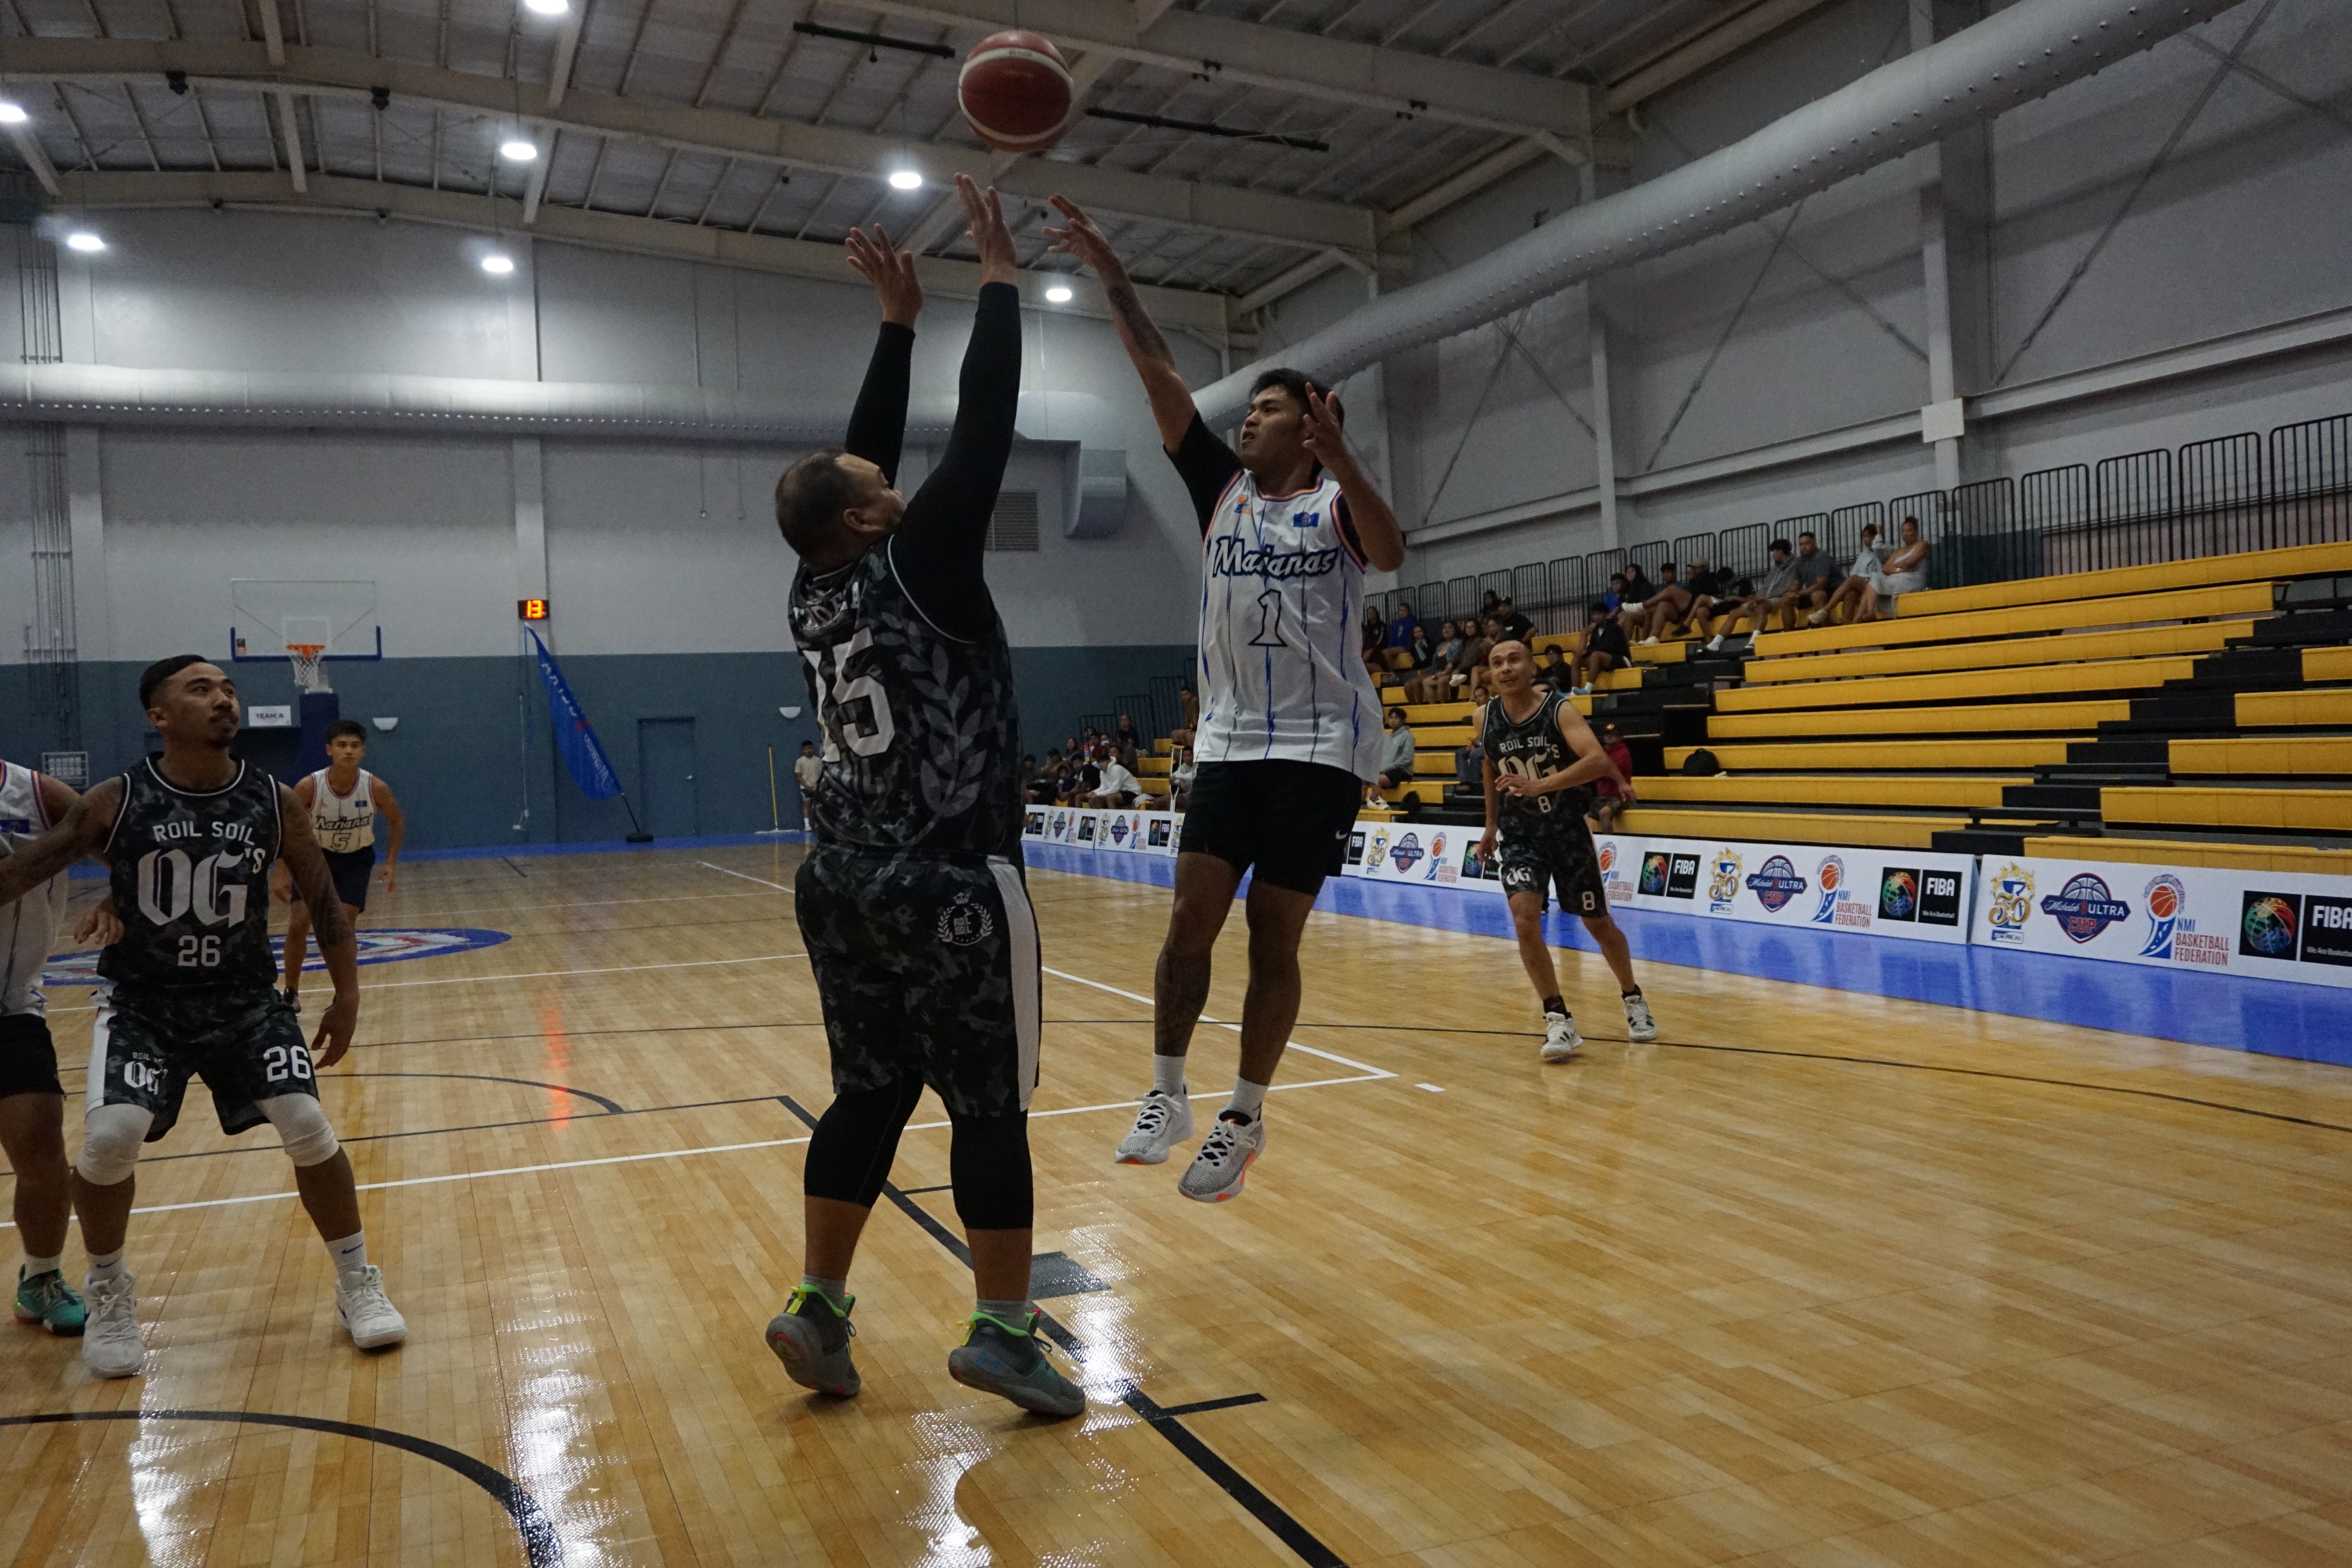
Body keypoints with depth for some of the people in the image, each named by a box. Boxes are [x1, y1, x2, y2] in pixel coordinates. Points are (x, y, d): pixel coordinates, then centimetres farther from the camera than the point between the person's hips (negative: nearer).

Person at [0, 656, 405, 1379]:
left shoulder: (274, 804, -7)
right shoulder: (115, 803, -11)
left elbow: (323, 901, 2)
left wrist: (347, 996, 1)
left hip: (246, 999, 1)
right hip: (142, 1001, -1)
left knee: (307, 1125, -11)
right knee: (109, 1137, -18)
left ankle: (357, 1283, 10)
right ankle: (109, 1295, 11)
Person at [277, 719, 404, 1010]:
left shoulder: (376, 788, -23)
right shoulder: (309, 787, -25)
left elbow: (397, 821, -3)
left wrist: (391, 863, -9)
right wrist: (282, 873, -11)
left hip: (356, 858, 0)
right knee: (298, 925, -3)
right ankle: (291, 994, 16)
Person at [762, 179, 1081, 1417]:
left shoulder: (818, 594, 9)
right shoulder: (915, 570, -10)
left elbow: (867, 452, 19)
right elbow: (983, 431, -9)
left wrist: (899, 323, 22)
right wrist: (998, 276, 0)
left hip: (843, 885, 8)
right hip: (948, 887, -8)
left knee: (869, 1096, 15)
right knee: (989, 1106, 0)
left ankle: (818, 1308, 18)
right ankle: (1003, 1332, 6)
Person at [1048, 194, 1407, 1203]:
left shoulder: (1337, 500, -1)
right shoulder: (1223, 488, 9)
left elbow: (1389, 553, -23)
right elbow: (1164, 383, 2)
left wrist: (1338, 457, -35)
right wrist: (1113, 279, -5)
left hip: (1320, 745, -4)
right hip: (1229, 740, 4)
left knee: (1272, 939, 0)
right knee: (1192, 919, -3)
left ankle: (1244, 1121, 11)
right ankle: (1166, 1095, 9)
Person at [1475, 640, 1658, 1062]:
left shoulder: (1560, 710, -15)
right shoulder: (1486, 720, -3)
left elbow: (1597, 759, -31)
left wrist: (1539, 785, -42)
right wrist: (1491, 826, 22)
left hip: (1567, 830, -2)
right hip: (1519, 836, 2)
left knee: (1598, 923, 11)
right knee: (1525, 920, -21)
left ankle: (1634, 999, 37)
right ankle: (1558, 1020, -12)